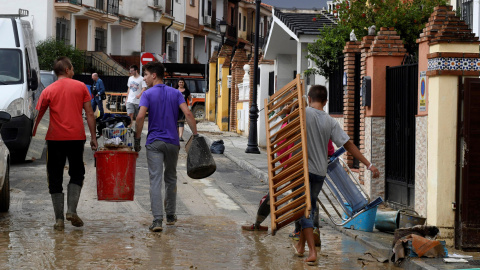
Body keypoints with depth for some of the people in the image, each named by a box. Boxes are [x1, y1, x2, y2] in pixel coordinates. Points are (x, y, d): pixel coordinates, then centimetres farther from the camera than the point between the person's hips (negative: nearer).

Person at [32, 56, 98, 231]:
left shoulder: (48, 91, 2)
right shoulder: (80, 87, 3)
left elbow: (38, 116, 2)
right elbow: (90, 114, 1)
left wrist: (32, 136, 12)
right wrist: (93, 137, 6)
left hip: (55, 138, 0)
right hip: (76, 137, 0)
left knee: (55, 179, 7)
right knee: (77, 174, 16)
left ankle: (59, 219, 2)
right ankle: (72, 210, -2)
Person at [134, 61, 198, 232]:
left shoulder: (148, 94, -3)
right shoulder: (175, 93, 6)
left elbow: (140, 117, -15)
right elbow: (187, 113, -5)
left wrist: (137, 139, -7)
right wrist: (196, 135, -2)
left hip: (154, 143, -3)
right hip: (172, 142, 3)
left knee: (155, 180, -8)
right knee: (171, 178, 19)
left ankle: (157, 219, -19)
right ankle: (170, 215, 27)